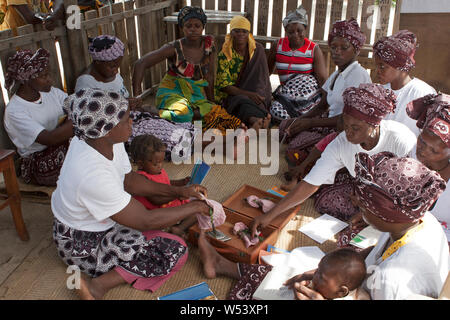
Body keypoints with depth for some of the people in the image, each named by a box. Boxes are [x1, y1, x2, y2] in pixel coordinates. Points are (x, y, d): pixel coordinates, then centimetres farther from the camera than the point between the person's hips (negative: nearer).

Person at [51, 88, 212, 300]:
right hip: (83, 245, -8)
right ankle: (99, 285, -8)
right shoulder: (93, 175, -39)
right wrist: (194, 208, -16)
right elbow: (145, 221, -28)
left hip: (100, 220, 8)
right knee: (177, 252, -14)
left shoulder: (102, 140, -15)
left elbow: (128, 179, 1)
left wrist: (179, 191, -6)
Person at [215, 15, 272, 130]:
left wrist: (258, 95, -13)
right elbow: (224, 85, -9)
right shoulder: (224, 55, -2)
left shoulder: (258, 50, 6)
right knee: (243, 101, -37)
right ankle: (256, 120, -66)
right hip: (231, 96, -2)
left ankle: (256, 123, -63)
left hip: (254, 93, 3)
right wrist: (248, 94, -22)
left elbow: (262, 79, 6)